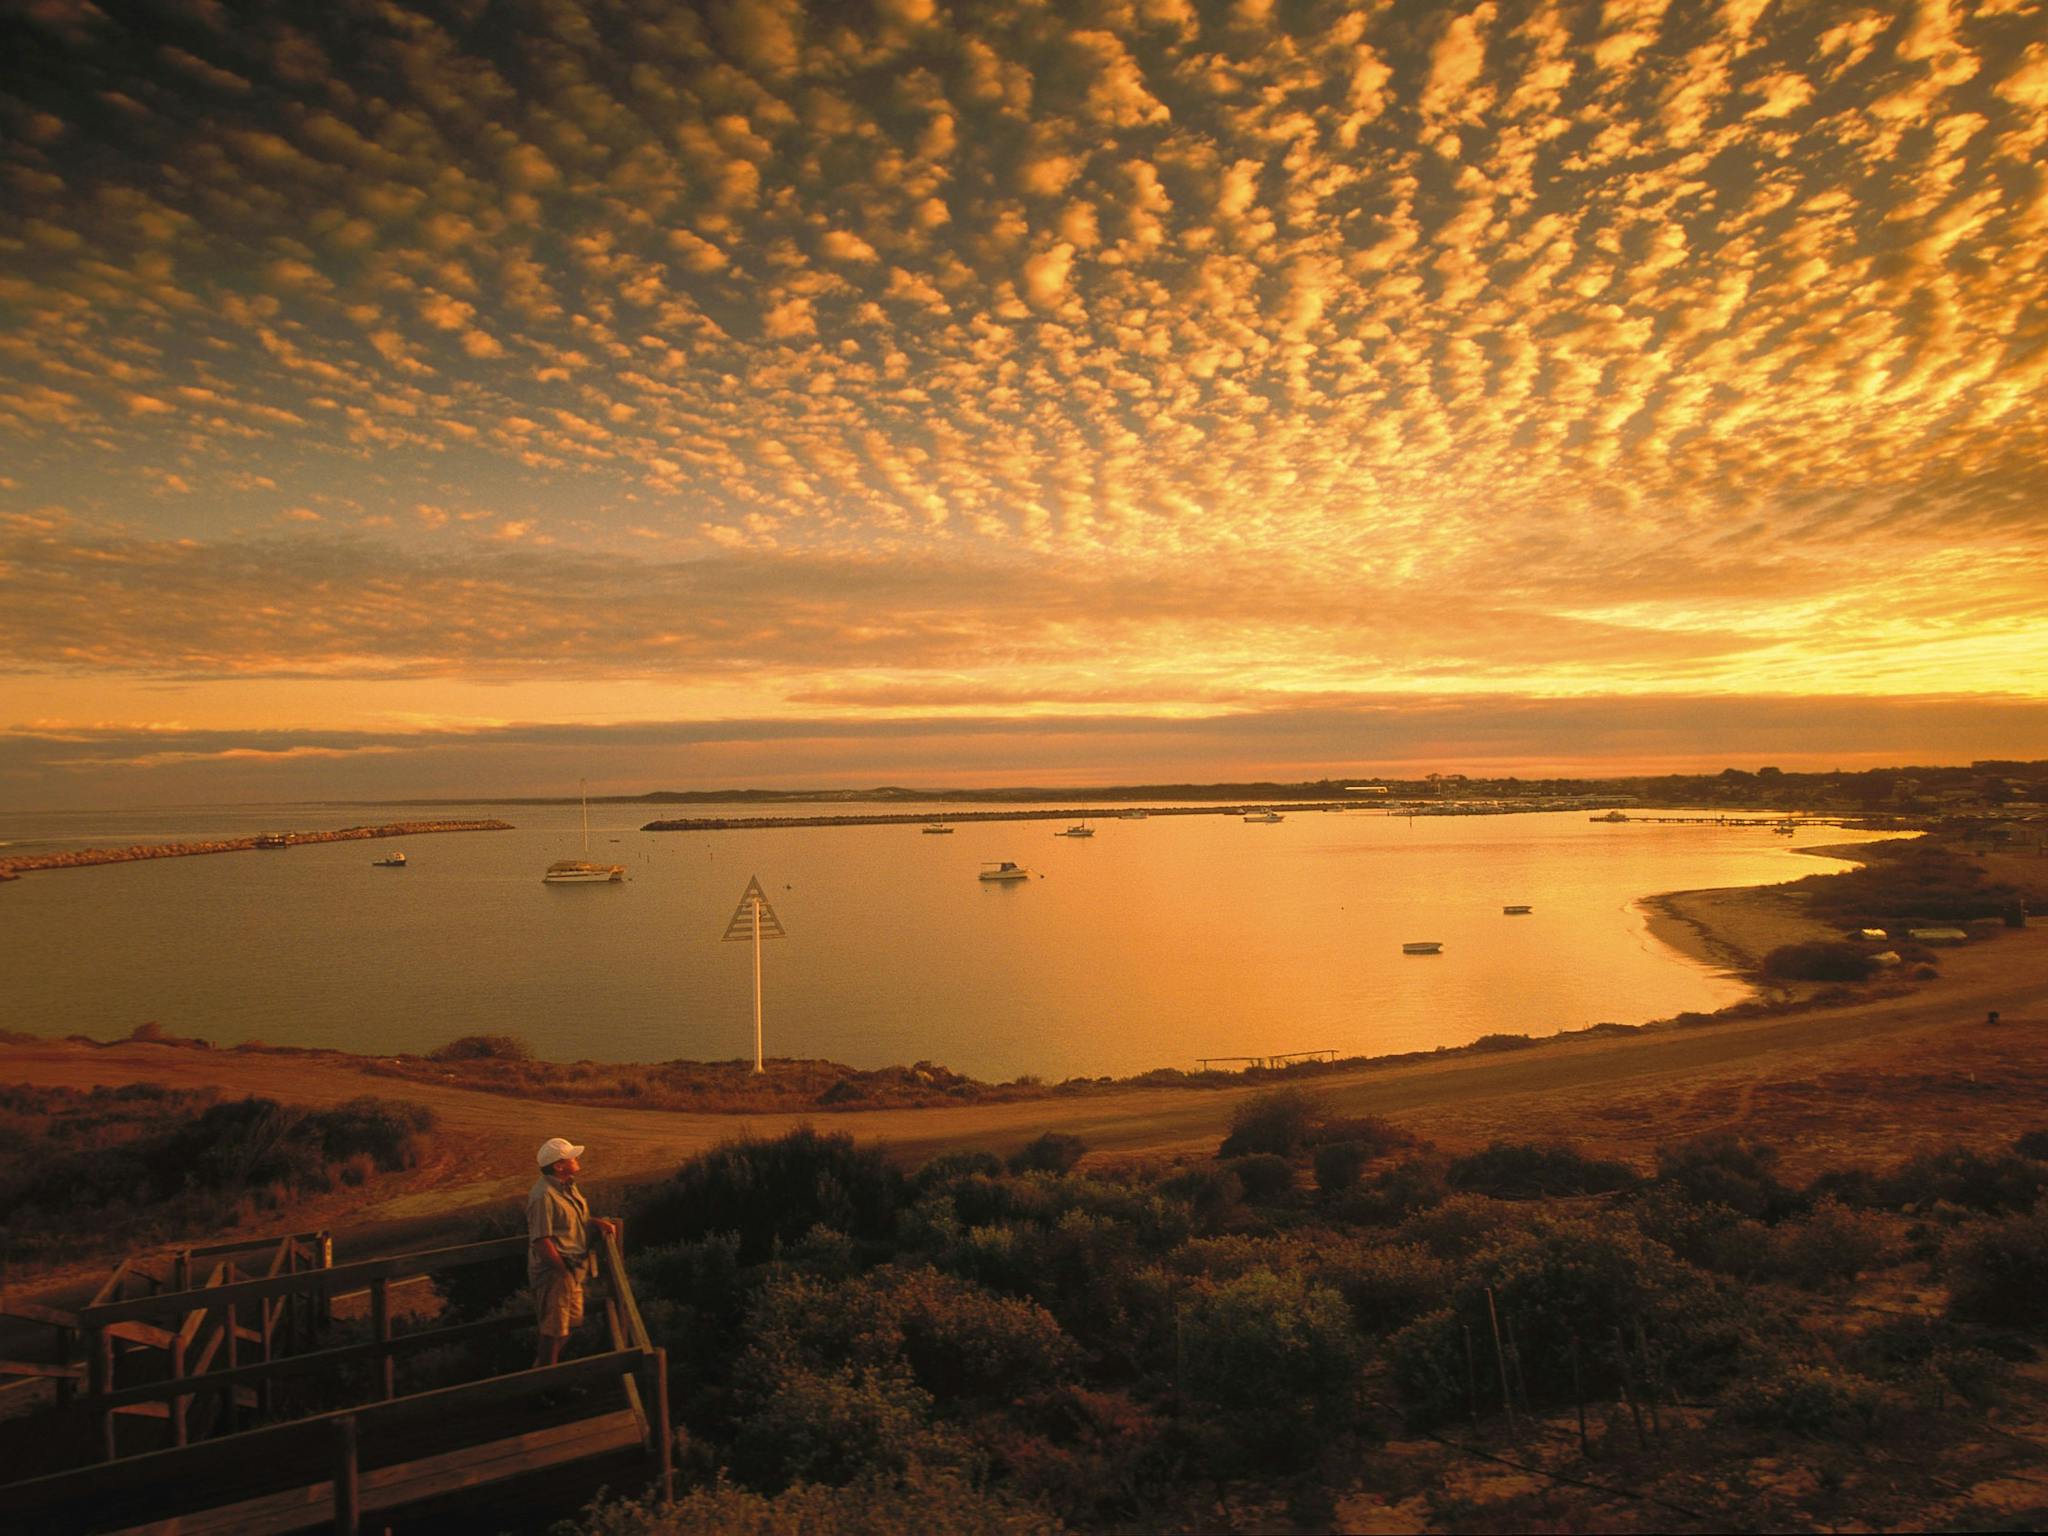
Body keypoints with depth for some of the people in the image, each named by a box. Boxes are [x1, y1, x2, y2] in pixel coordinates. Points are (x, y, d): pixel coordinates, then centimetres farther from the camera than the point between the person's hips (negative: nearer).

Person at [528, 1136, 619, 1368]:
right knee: (554, 1328, 4)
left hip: (572, 1270, 10)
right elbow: (541, 1241, -25)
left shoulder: (567, 1186, 6)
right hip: (554, 1273, -10)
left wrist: (597, 1222, 2)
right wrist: (563, 1272, -19)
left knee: (570, 1322, 21)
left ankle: (543, 1362, 40)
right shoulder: (544, 1196, -25)